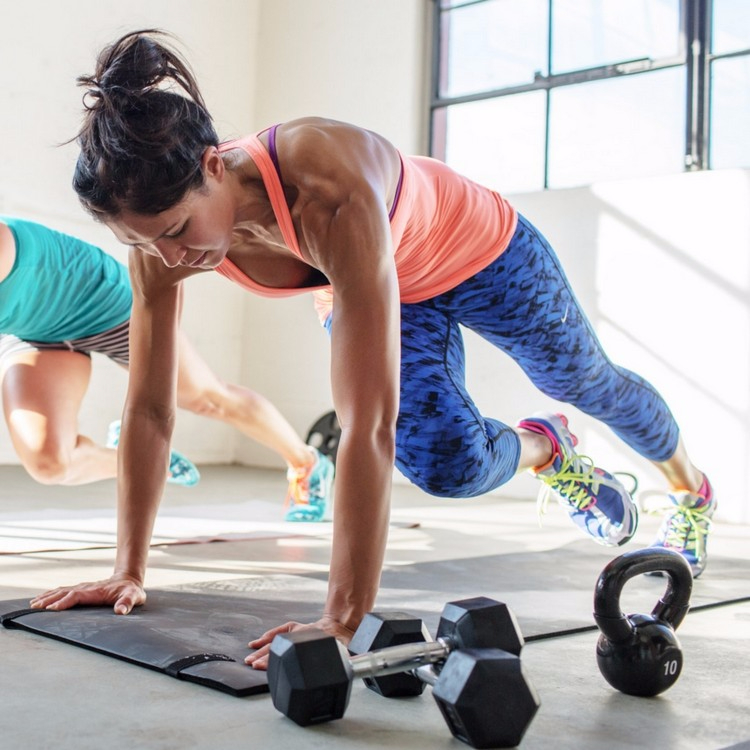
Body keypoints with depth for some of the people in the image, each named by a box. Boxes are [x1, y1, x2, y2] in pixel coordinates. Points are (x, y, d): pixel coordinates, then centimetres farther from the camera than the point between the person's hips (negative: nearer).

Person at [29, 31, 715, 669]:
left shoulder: (331, 195, -48)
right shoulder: (160, 229, -28)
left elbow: (367, 425, -50)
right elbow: (150, 411, -19)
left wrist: (343, 622, -49)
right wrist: (130, 571, -17)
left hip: (484, 254, -4)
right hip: (384, 291, 4)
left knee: (589, 384, 20)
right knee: (444, 461, -15)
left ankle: (692, 489, 53)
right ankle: (548, 452, 23)